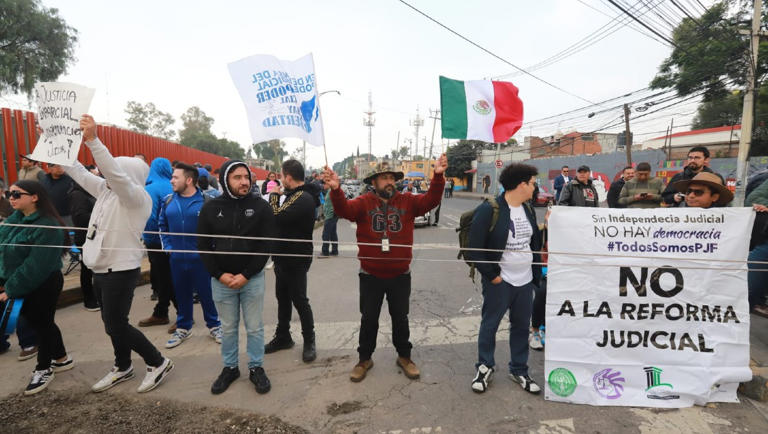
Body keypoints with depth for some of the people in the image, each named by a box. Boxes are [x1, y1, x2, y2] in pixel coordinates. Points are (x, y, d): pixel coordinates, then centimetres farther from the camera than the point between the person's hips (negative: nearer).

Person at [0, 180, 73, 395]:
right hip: (19, 285, 8)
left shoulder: (47, 226, -22)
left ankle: (43, 369, 26)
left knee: (42, 323, 7)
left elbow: (36, 265, -23)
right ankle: (61, 359, 36)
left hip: (43, 286, -8)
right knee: (41, 322, 19)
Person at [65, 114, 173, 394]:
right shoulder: (106, 190, 9)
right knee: (112, 324, 18)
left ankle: (158, 362, 12)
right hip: (101, 270, 9)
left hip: (121, 270, -9)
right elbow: (78, 171, 15)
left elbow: (115, 173, -33)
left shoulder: (137, 197, -16)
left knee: (116, 326, -3)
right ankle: (122, 367, 35)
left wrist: (92, 140, -41)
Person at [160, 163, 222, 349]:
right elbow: (162, 225, 15)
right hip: (177, 258, 4)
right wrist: (168, 246, 6)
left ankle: (214, 326, 25)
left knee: (206, 293, 7)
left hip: (200, 258, -4)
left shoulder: (205, 201, -10)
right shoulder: (168, 201, 4)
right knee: (181, 294, 17)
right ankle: (183, 328, 33)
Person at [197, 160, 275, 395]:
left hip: (252, 278, -1)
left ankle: (256, 368, 27)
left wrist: (246, 274, -13)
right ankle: (230, 367, 34)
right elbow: (203, 245, 1)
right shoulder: (211, 208, -1)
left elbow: (266, 245, -8)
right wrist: (219, 274, -9)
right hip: (221, 279, 2)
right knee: (228, 328, 16)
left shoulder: (261, 206, -6)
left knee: (254, 327, 10)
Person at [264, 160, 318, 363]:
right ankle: (283, 337, 34)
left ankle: (309, 341, 18)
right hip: (283, 255, 10)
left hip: (296, 258, -10)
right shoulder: (290, 194, 9)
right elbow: (276, 217, 11)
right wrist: (277, 195, 0)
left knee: (299, 300, 2)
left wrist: (275, 195, -12)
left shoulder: (304, 198, -23)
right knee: (282, 297, 19)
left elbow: (277, 218, -27)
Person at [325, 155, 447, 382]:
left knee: (400, 318, 18)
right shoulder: (364, 202, -7)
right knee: (368, 319, 15)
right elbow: (344, 210, -23)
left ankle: (404, 356, 39)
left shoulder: (407, 201, -3)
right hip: (370, 275, -1)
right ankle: (365, 359, 36)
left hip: (400, 275, 1)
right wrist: (335, 190, -43)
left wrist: (438, 176, -29)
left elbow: (431, 201, -13)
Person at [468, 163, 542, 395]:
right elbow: (475, 247, -17)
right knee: (489, 324, 8)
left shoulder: (528, 210, 8)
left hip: (525, 281, 7)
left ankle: (519, 370, 34)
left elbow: (535, 243, 17)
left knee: (521, 326, 16)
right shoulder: (489, 209, -16)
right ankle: (485, 367, 28)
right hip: (499, 281, -6)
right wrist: (491, 275, -14)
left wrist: (536, 276, 11)